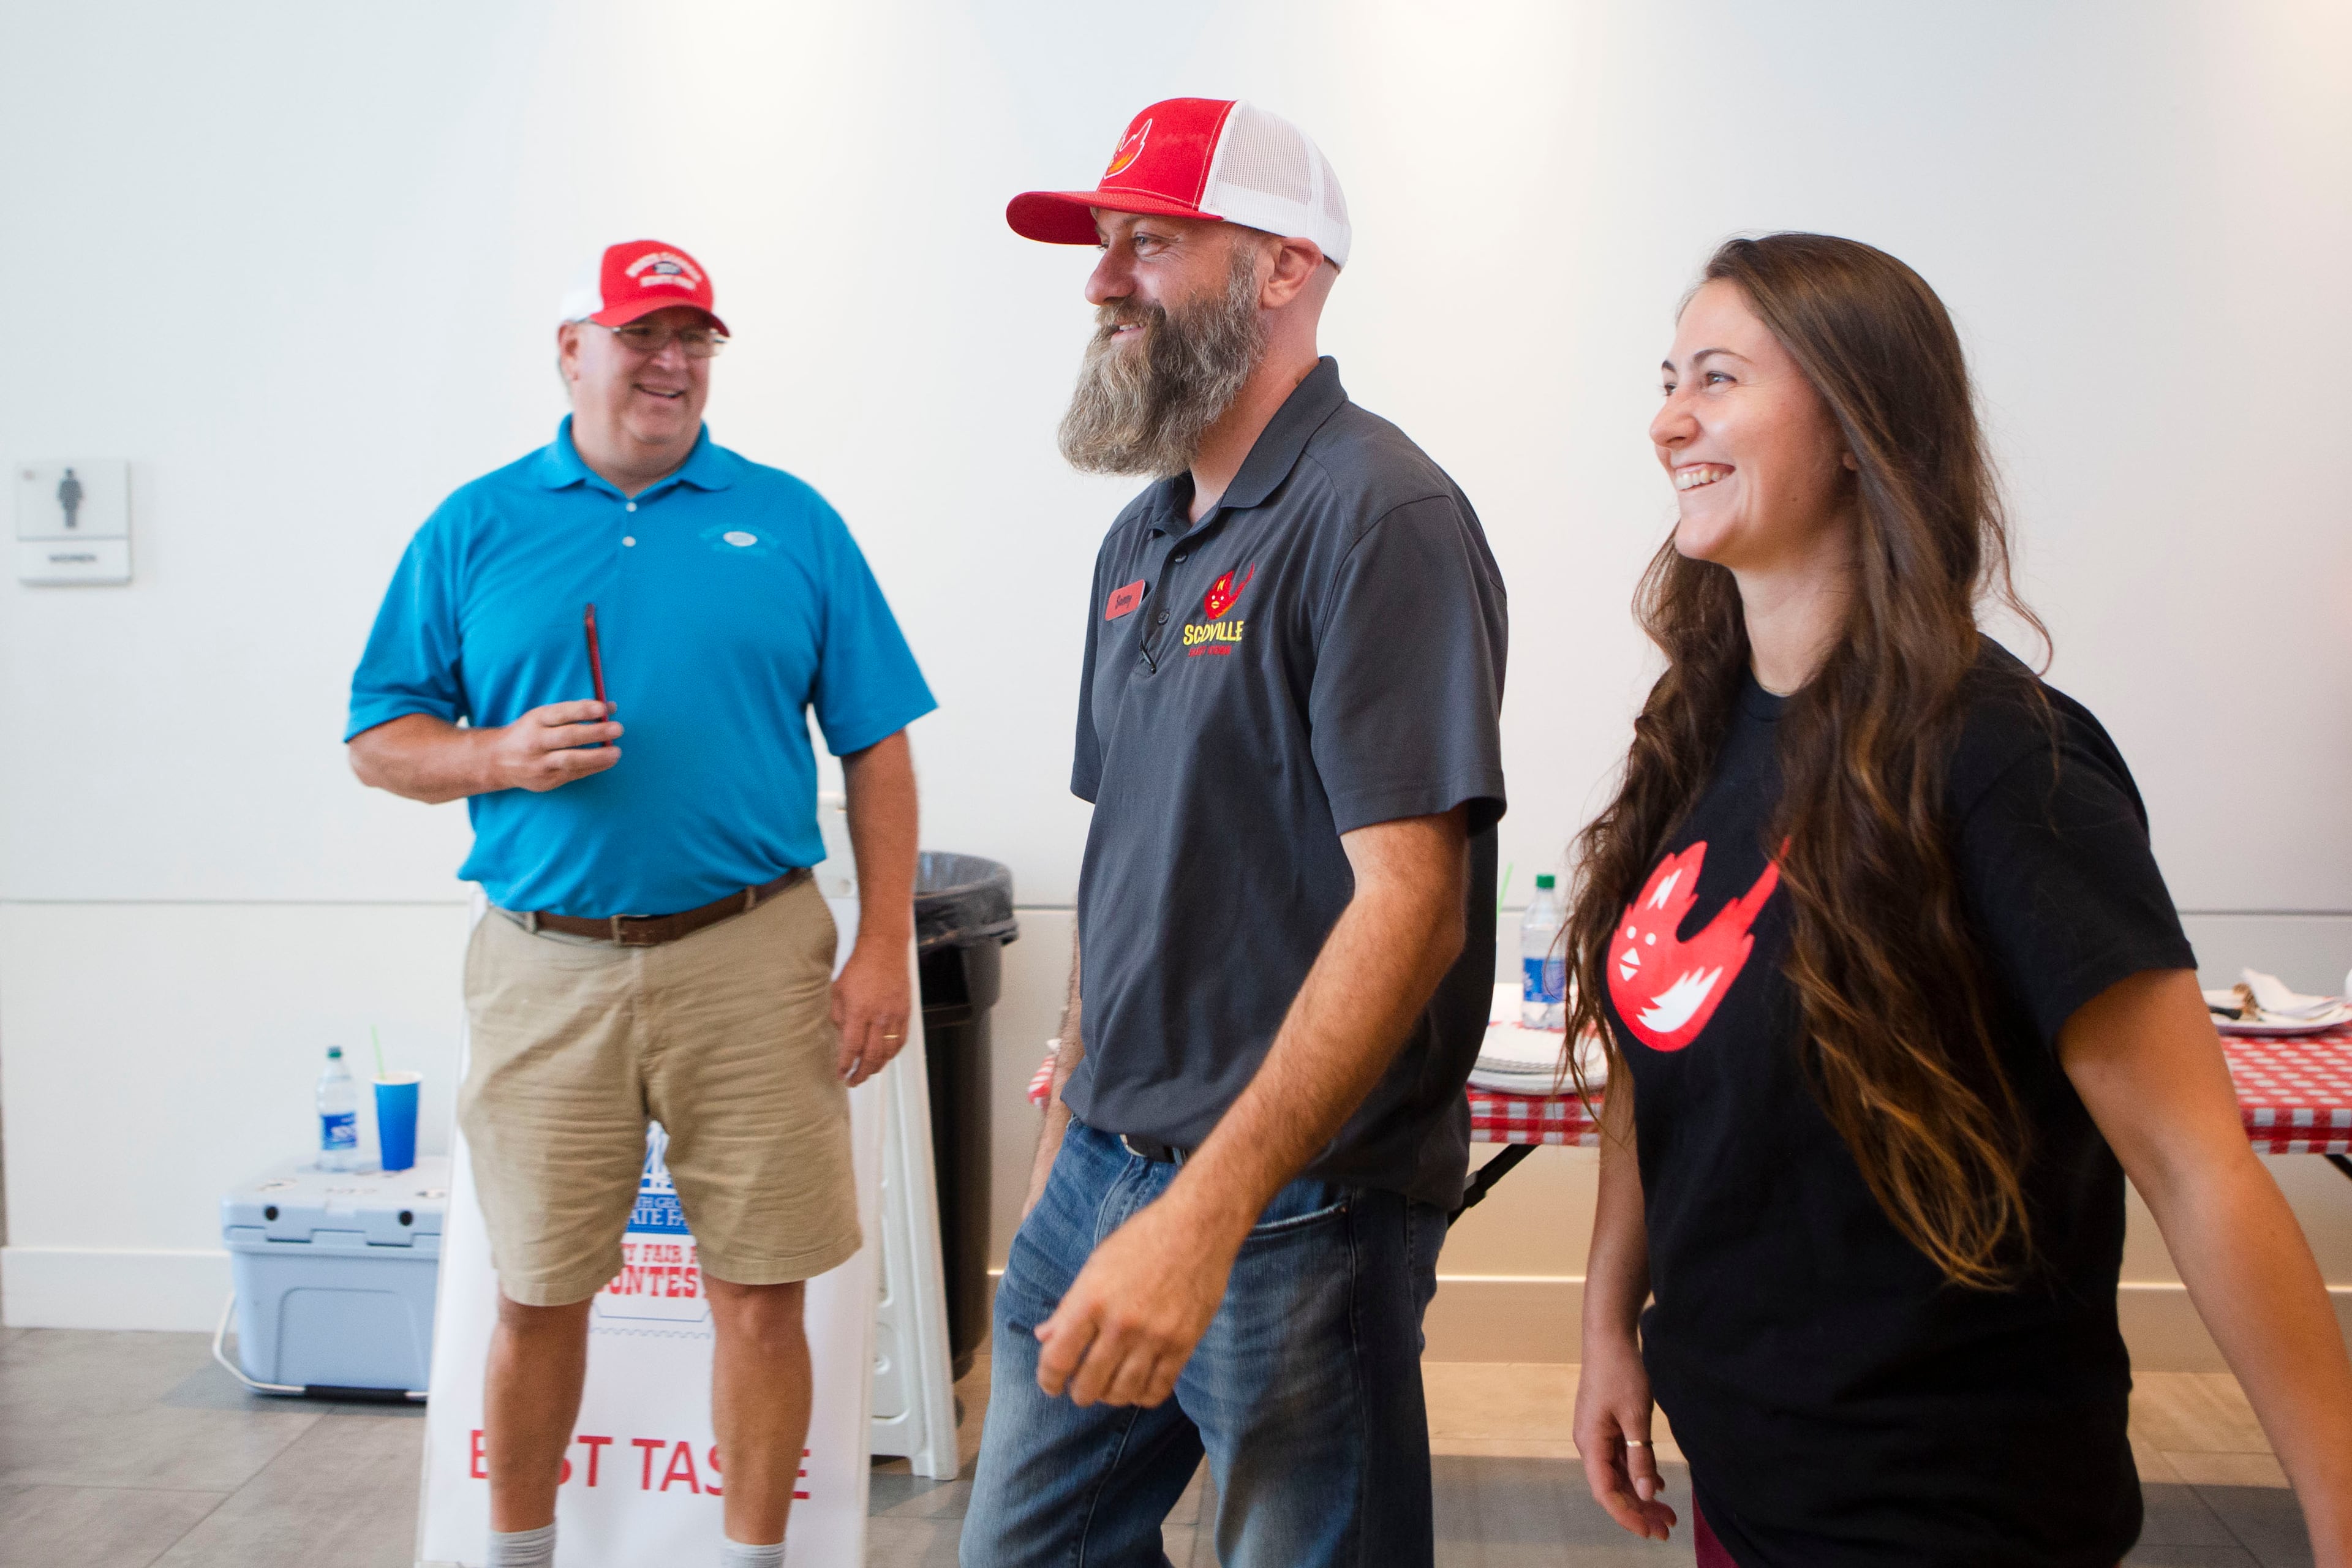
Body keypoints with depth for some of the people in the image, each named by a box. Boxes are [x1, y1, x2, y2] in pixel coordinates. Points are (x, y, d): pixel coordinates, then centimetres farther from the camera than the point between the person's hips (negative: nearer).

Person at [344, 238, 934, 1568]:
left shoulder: (790, 522, 6)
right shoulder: (475, 529, 8)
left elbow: (877, 749, 4)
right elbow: (380, 741, 9)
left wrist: (885, 950, -3)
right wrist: (501, 757, -12)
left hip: (752, 960, 0)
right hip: (546, 969, 1)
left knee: (760, 1293, 4)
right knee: (537, 1296, 11)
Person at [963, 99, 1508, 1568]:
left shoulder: (1379, 519, -15)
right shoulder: (1144, 538, 11)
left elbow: (1410, 901, -23)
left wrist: (1207, 1213, -28)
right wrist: (1072, 1130, 17)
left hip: (1293, 1209, -8)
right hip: (1104, 1173, 8)